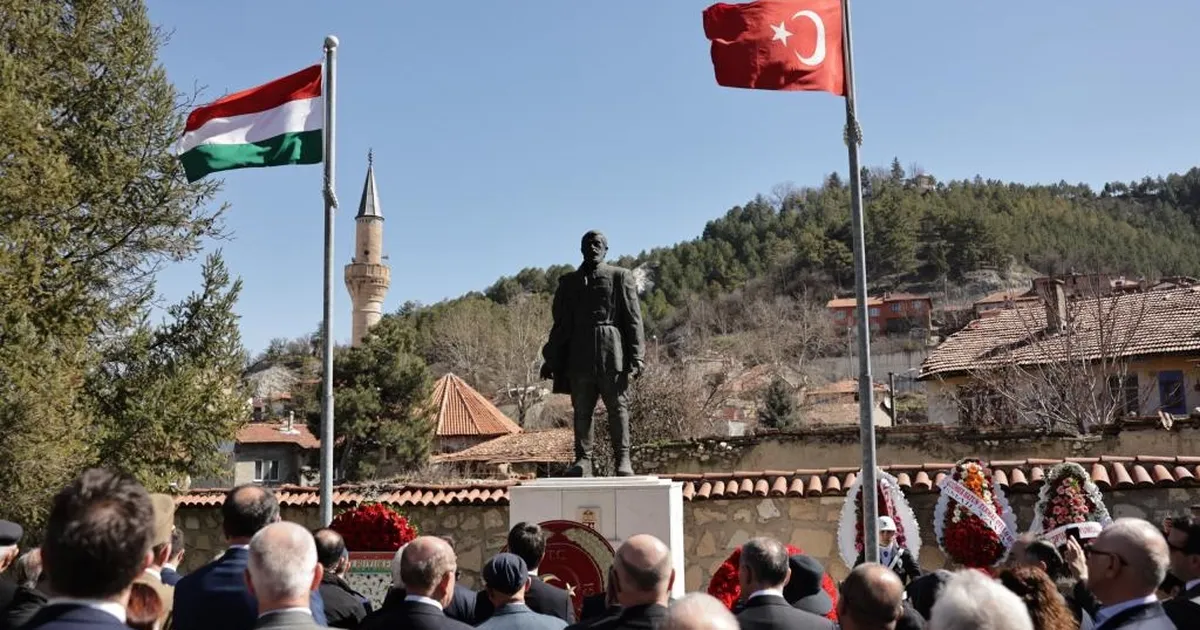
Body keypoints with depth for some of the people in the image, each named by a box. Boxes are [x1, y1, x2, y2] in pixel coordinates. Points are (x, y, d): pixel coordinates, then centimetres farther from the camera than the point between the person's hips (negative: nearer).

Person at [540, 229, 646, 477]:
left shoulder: (621, 277, 8)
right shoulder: (568, 282, 16)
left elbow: (633, 319, 2)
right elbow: (560, 324, 17)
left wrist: (636, 356, -7)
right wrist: (552, 359, 11)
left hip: (612, 353, -3)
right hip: (578, 355, 3)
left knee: (618, 408, -1)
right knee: (581, 410, 4)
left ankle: (622, 459, 3)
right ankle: (583, 460, 8)